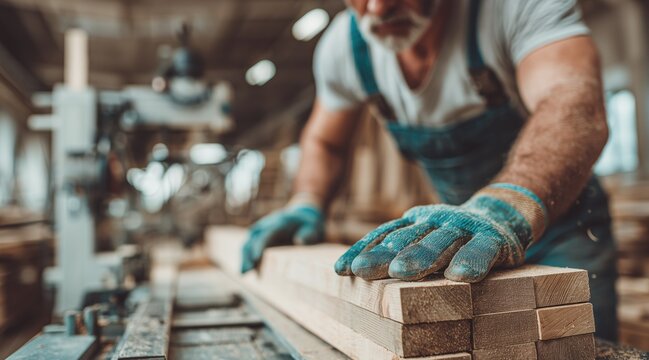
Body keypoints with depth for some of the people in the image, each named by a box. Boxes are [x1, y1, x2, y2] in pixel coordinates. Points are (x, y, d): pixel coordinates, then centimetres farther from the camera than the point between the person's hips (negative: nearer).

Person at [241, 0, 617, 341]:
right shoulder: (343, 44, -12)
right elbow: (324, 141, 3)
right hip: (460, 221, 3)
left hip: (560, 223, -2)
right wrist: (305, 207, -16)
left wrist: (507, 208, -62)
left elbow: (575, 103, -43)